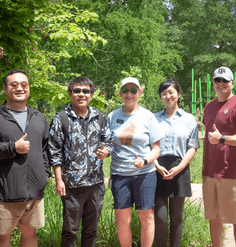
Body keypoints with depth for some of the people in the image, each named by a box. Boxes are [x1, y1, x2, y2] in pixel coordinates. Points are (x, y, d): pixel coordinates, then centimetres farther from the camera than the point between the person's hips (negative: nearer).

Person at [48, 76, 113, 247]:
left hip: (96, 182, 4)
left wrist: (105, 151, -10)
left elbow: (109, 142, 14)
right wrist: (59, 180, -9)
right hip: (72, 183, -4)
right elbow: (54, 152, -4)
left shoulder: (100, 118, 8)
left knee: (91, 229, 16)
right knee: (70, 230, 6)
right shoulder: (61, 119, -3)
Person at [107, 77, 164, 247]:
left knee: (146, 218, 3)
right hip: (119, 174, 2)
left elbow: (156, 149, 1)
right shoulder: (112, 117, 8)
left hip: (145, 173, -1)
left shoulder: (148, 117, 2)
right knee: (122, 220, 2)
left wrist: (144, 161, -17)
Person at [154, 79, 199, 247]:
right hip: (158, 170, 0)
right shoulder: (154, 118, 10)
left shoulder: (189, 119, 9)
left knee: (176, 217, 6)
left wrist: (179, 168, -10)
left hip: (179, 170, 0)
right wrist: (158, 167, -10)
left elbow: (193, 148, 3)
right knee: (160, 217, -6)